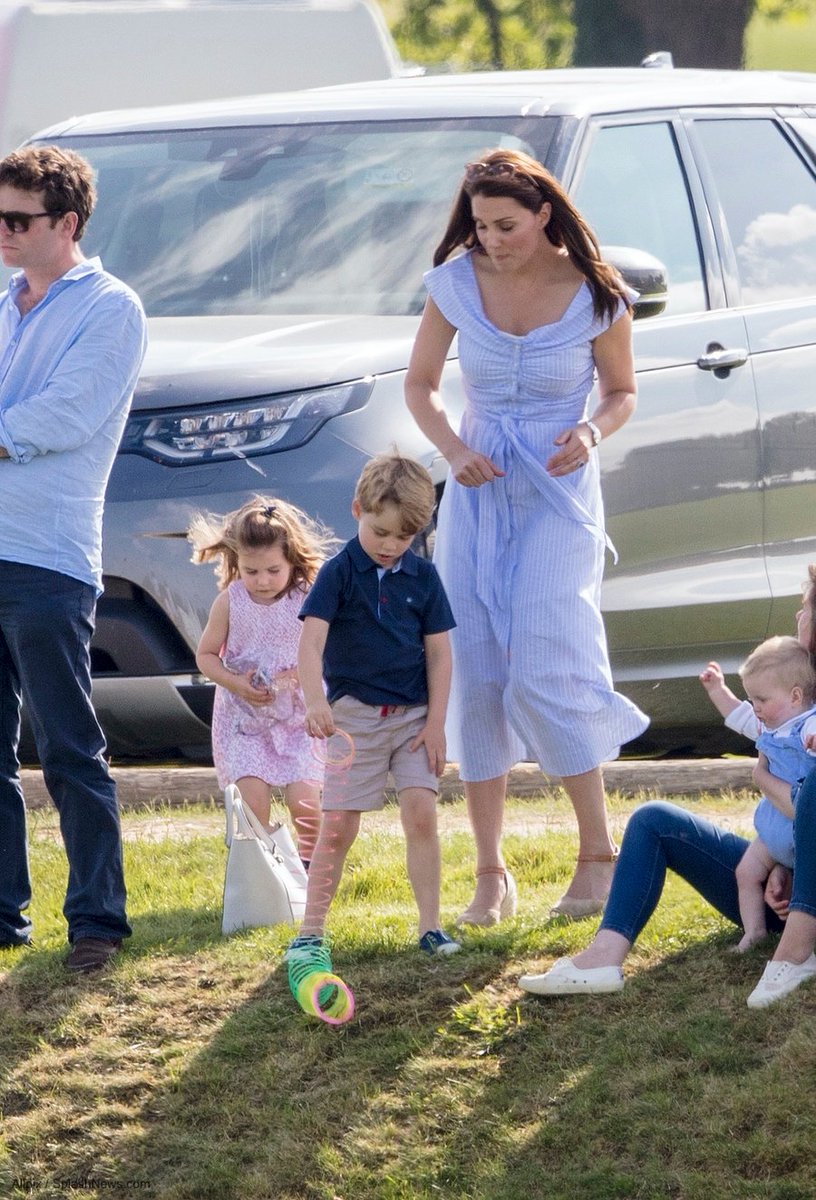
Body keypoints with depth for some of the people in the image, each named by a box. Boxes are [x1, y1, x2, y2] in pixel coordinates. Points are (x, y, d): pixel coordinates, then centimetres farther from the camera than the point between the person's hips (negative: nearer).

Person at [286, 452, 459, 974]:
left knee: (422, 814, -8)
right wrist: (315, 700, -32)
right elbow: (312, 639, -16)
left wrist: (436, 722, -3)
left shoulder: (423, 576, 2)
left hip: (413, 715, 2)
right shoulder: (339, 573, -6)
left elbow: (439, 652, 4)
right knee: (338, 826, -2)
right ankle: (311, 930, 4)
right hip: (355, 714, -2)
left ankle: (430, 926, -3)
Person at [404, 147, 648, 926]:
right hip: (478, 493, 3)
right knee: (474, 677, 0)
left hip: (558, 496, -3)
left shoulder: (595, 294, -9)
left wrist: (592, 431, -17)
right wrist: (453, 450, -10)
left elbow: (622, 393, 5)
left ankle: (598, 853, 2)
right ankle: (489, 872, 8)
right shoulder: (457, 282, -3)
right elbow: (419, 385, 8)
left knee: (546, 672, -14)